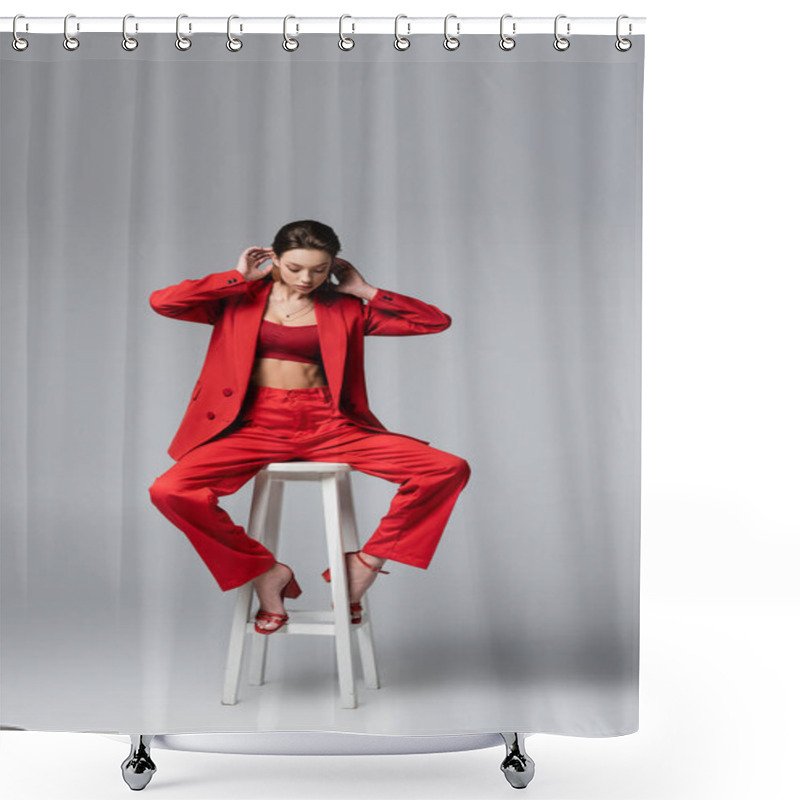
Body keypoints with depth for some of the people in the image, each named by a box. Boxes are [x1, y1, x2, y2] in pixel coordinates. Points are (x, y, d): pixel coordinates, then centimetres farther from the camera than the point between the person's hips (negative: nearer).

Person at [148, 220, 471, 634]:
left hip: (327, 426, 1)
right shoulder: (241, 299, 8)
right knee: (170, 491, -27)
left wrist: (364, 290, 3)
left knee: (448, 470, -16)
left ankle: (364, 563, -3)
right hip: (258, 425, 0)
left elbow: (436, 321, 6)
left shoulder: (345, 309, 9)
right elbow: (162, 302, -5)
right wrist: (237, 276, 0)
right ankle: (264, 572, -7)